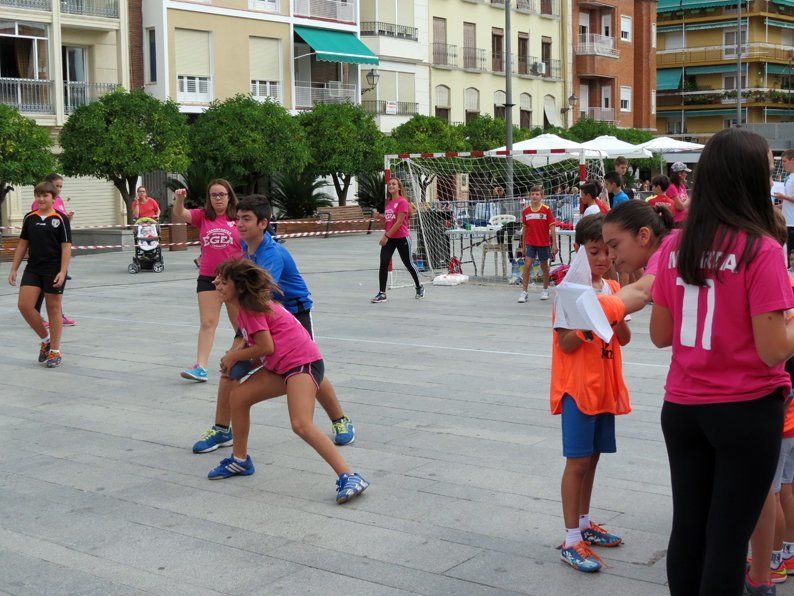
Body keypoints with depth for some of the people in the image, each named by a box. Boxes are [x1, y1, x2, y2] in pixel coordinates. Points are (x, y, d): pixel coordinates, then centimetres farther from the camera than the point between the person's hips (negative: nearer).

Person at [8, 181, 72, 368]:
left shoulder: (60, 219, -5)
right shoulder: (30, 218, 8)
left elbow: (66, 247, -8)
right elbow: (23, 244, 13)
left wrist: (62, 272, -16)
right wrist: (14, 269, 9)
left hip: (53, 271, -4)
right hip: (32, 269, 4)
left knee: (53, 309, 3)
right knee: (24, 305, -6)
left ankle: (55, 351, 13)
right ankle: (45, 340, 15)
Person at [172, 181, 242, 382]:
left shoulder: (238, 219, -2)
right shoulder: (202, 216, 3)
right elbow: (180, 214, -13)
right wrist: (179, 199, -32)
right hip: (208, 278, 1)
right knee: (207, 322, -4)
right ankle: (200, 367, -8)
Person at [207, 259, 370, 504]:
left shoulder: (252, 307, -11)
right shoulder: (243, 307, 18)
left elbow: (266, 348, -16)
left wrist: (234, 356, -3)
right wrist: (236, 359, 5)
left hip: (302, 362, -10)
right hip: (280, 366, 10)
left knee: (301, 425, -24)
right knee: (238, 396, 12)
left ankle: (349, 477, -26)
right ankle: (240, 461, 28)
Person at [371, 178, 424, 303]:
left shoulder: (402, 201, -12)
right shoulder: (388, 202, 11)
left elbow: (399, 222, -18)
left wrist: (387, 236, -19)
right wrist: (384, 235, 5)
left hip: (402, 238, -6)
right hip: (389, 238, 6)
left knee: (408, 264, 8)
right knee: (383, 264, -7)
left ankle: (419, 288, 28)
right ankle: (382, 294, -5)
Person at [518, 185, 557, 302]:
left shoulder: (546, 210, -6)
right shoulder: (525, 211, 2)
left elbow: (552, 227, -5)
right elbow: (525, 229, 10)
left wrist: (554, 244, -10)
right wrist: (523, 246, 12)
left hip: (544, 243, -1)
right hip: (530, 243, 1)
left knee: (544, 266, 11)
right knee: (527, 265, -10)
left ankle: (545, 290, 26)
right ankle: (524, 292, -9)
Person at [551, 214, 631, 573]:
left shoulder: (613, 289, 8)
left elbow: (624, 339, 5)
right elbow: (566, 344, -14)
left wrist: (617, 317, -14)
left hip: (605, 386, 7)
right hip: (577, 386, -7)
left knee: (592, 456, 15)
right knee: (578, 460, -6)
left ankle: (584, 523, 28)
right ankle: (572, 541, -2)